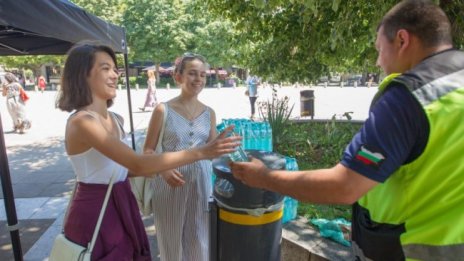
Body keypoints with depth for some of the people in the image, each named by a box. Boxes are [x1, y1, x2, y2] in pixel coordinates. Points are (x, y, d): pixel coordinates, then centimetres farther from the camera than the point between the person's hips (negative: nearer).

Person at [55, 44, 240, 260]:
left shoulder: (116, 120, 5)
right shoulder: (81, 121, -22)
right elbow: (138, 164, -31)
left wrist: (163, 169, 1)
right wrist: (200, 152, -32)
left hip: (121, 207, 8)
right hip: (95, 215, -7)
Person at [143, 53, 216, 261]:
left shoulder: (209, 113, 3)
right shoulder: (163, 110, -7)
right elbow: (148, 150, -3)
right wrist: (163, 169, -20)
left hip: (201, 183, 3)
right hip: (170, 182, -2)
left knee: (199, 240, 14)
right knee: (172, 239, 13)